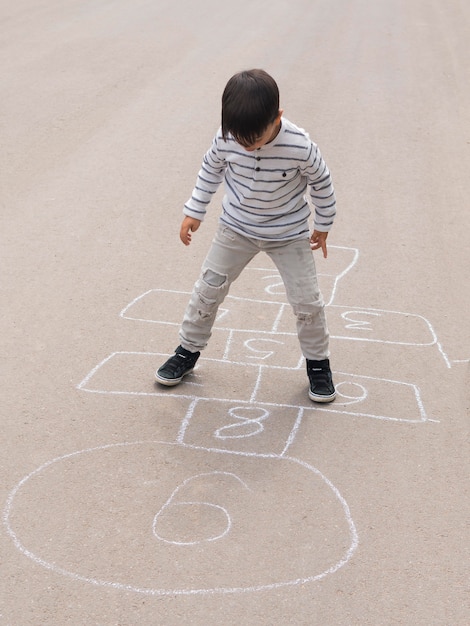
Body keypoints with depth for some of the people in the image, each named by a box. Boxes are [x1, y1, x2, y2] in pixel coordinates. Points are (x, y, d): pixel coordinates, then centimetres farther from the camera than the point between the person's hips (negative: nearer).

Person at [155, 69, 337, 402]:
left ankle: (318, 363, 21)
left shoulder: (300, 147, -29)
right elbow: (211, 169, 0)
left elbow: (321, 182, -10)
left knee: (307, 300, -1)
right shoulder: (227, 139, -21)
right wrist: (194, 211, 3)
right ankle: (188, 351, 25)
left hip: (289, 234, -2)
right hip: (237, 228, 2)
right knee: (208, 289, 6)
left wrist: (323, 225, 1)